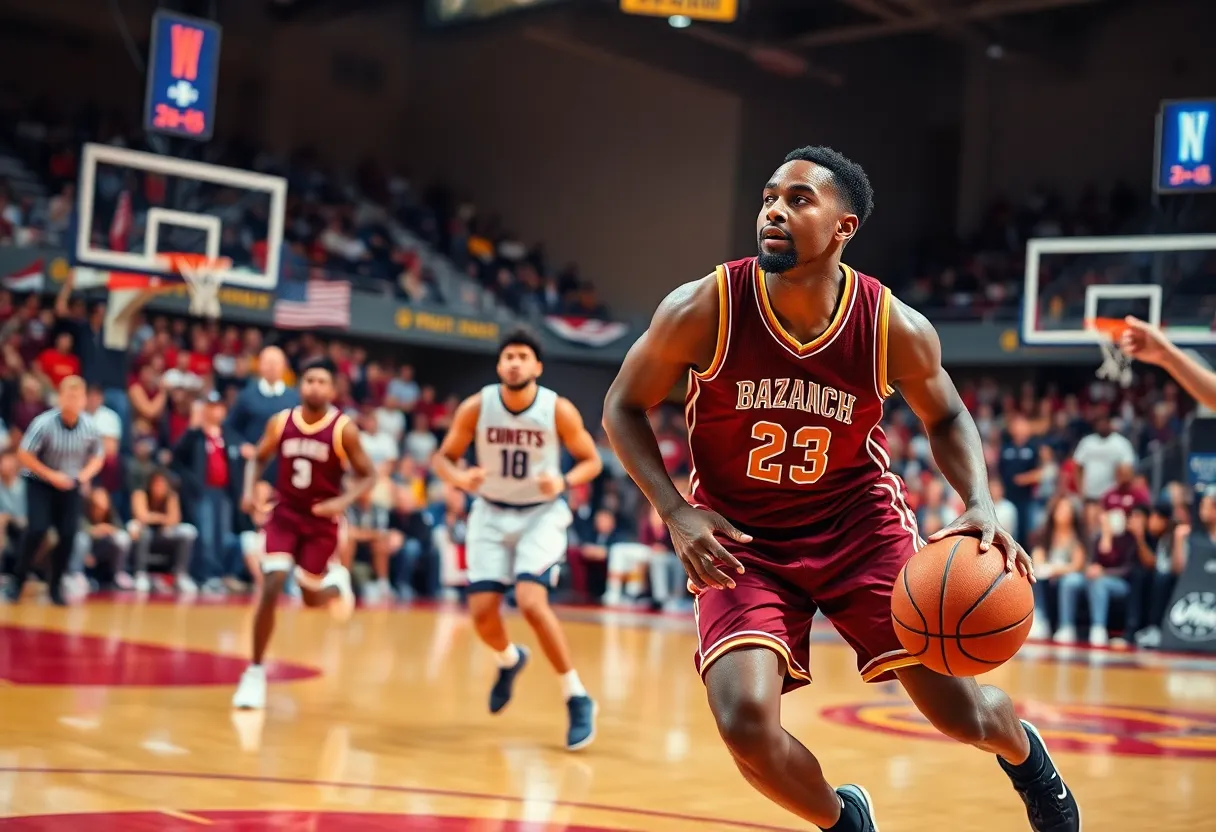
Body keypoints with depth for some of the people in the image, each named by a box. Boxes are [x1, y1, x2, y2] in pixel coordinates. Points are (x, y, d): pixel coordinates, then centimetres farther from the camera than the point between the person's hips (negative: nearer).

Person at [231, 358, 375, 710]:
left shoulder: (344, 429, -14)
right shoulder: (281, 422, -6)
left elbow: (367, 476, -7)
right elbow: (258, 459, 10)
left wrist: (344, 501, -25)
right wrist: (249, 492, -8)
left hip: (322, 519, -1)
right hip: (285, 513, 1)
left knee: (312, 598, 8)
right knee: (271, 588, -14)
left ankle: (336, 581, 47)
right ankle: (255, 671, -2)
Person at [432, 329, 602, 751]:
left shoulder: (559, 410, -15)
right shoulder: (476, 407, -11)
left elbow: (591, 460, -3)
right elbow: (444, 457, -1)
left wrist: (564, 482, -24)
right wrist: (460, 478, -24)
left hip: (542, 514, -3)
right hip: (491, 514, 3)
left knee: (530, 601, -23)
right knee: (482, 612, -3)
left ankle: (578, 699, -10)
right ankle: (509, 660, 35)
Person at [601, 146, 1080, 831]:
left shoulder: (897, 329, -15)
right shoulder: (703, 311, -20)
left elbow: (947, 419, 5)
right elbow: (625, 408, -5)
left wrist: (981, 505, -15)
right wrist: (678, 515, -19)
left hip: (860, 520, 1)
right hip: (741, 537, -1)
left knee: (960, 711, 1)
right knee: (746, 722, -22)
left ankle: (1025, 751, 43)